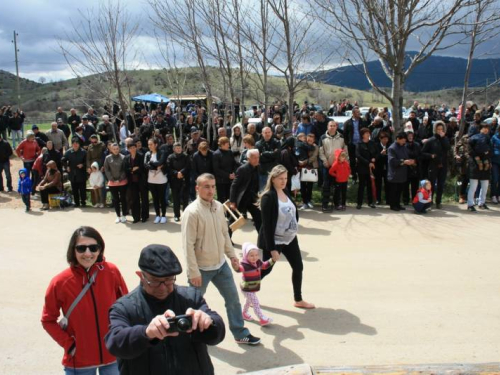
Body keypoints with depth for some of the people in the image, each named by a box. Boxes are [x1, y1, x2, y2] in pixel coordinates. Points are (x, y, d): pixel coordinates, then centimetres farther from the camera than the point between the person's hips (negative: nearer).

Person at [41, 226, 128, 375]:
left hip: (113, 354, 2)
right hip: (79, 360, -1)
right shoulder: (61, 282, -15)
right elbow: (48, 320, -2)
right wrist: (68, 344, -8)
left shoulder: (112, 272, -11)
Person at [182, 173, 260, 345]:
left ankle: (240, 334, 28)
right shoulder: (192, 212, -21)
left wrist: (232, 255, 12)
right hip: (201, 268, -6)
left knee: (233, 298, 13)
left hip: (220, 264, 7)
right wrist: (193, 272, -20)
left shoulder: (218, 206, 1)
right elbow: (188, 245, -20)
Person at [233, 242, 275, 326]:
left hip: (254, 288, 9)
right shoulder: (245, 265, -30)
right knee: (256, 303, -5)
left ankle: (244, 313, 51)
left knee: (249, 301, 29)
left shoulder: (258, 263, -5)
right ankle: (262, 319, 3)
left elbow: (265, 265, 13)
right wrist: (236, 267, -73)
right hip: (247, 289, -9)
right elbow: (240, 269, -51)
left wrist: (273, 260, 5)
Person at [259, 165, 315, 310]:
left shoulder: (286, 192, 2)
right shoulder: (268, 197, -21)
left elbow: (294, 212, 15)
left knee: (298, 267, 11)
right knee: (265, 269, 6)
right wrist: (272, 248, -23)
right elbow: (267, 224, -23)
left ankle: (298, 300, 26)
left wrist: (294, 227, 2)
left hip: (290, 238, 8)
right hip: (274, 241, -7)